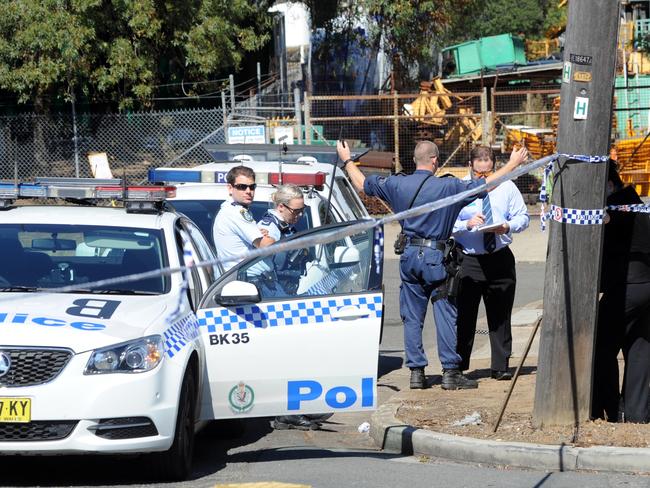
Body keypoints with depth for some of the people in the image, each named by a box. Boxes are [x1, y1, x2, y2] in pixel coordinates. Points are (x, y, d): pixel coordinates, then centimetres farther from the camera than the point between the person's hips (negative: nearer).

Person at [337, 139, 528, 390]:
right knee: (446, 314, 0)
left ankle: (416, 371, 9)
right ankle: (450, 371, -2)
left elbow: (362, 183, 16)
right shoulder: (448, 187, -8)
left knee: (412, 317, 9)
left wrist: (346, 160, 34)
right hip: (436, 256, -4)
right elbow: (487, 185, -4)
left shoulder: (397, 184, 2)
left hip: (409, 256, 4)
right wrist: (514, 163, 8)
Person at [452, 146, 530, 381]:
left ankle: (500, 366, 14)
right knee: (464, 316, -2)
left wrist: (508, 226, -12)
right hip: (468, 261, -2)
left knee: (500, 316, 7)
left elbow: (523, 216, 8)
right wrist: (467, 224, -22)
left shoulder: (506, 187, 6)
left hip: (500, 259, 2)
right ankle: (457, 368, 4)